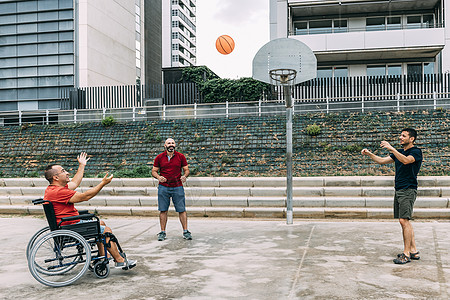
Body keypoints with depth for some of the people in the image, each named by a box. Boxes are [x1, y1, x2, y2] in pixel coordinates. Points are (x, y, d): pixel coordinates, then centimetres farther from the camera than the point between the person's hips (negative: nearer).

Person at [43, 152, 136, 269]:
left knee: (101, 224, 23)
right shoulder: (58, 192, -25)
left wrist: (82, 166, 32)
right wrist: (103, 183, -18)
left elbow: (74, 183, 24)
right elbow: (84, 196, -25)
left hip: (71, 222, 11)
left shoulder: (52, 188, 8)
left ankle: (102, 256, 27)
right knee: (106, 230, -5)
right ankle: (120, 261, 5)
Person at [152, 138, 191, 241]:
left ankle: (185, 231, 5)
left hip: (177, 187, 0)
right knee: (163, 210, 3)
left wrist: (184, 176, -12)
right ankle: (162, 232, 12)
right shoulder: (159, 157, 5)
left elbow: (186, 169, 10)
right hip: (163, 187, 0)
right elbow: (154, 171, 9)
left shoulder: (181, 156, 5)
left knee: (182, 210, -2)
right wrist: (158, 177, -12)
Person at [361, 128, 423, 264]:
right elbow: (382, 161, 17)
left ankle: (406, 254, -11)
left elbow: (406, 160, -26)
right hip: (399, 190, 8)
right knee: (404, 221, 10)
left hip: (408, 190, -8)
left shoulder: (416, 151, -6)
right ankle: (413, 251, 17)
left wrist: (391, 148, -30)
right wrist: (369, 154, 4)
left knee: (404, 220, -14)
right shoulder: (399, 152, 19)